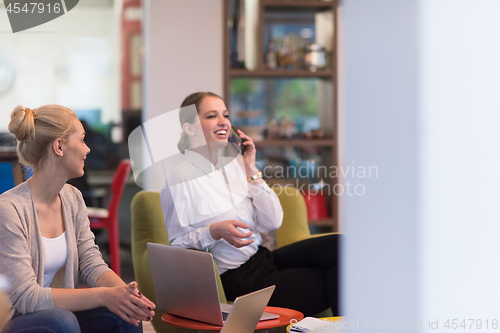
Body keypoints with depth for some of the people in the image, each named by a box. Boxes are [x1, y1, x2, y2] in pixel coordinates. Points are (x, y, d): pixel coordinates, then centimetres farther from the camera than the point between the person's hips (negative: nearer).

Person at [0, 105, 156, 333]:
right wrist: (103, 296, -30)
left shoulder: (73, 199, 6)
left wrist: (125, 293, -20)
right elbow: (25, 297, -24)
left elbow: (92, 264, 2)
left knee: (124, 315, -20)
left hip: (55, 315, 6)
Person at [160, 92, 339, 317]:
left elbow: (272, 223, 5)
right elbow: (176, 243, -9)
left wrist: (252, 172, -1)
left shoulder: (233, 164, 10)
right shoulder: (180, 178, -10)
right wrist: (215, 231, -25)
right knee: (330, 281, -17)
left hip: (264, 259, 7)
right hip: (237, 280, -7)